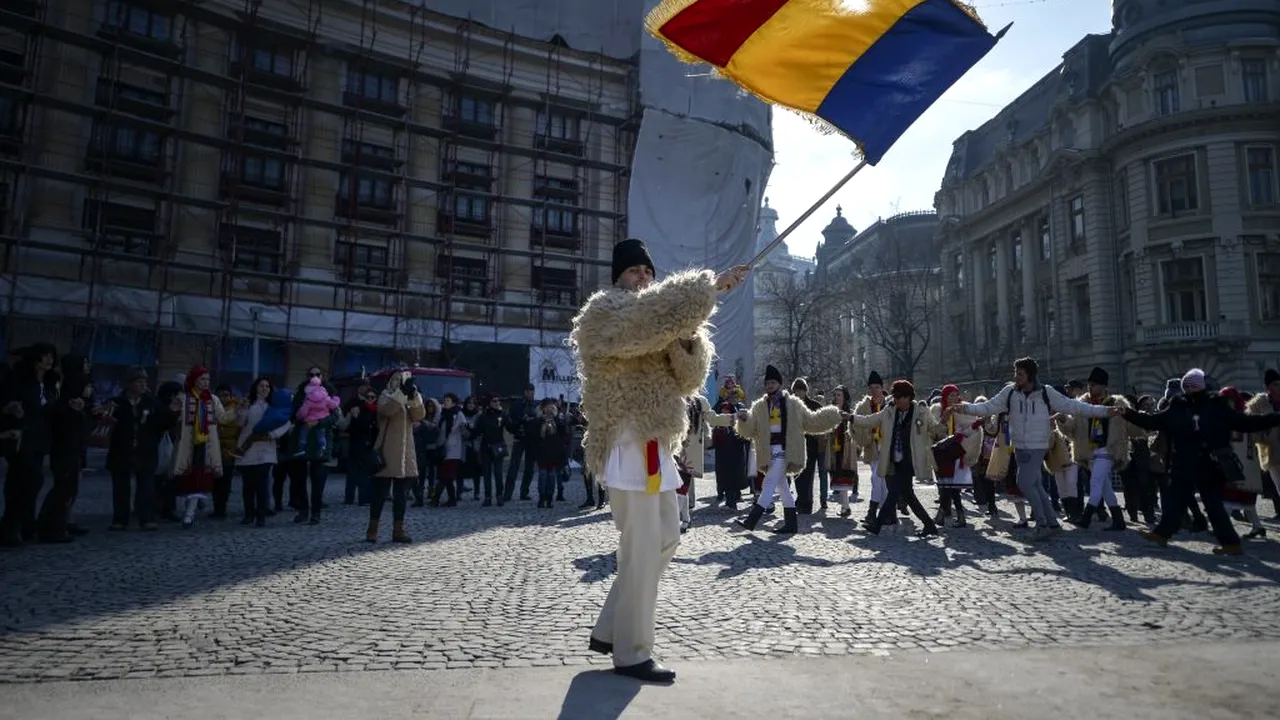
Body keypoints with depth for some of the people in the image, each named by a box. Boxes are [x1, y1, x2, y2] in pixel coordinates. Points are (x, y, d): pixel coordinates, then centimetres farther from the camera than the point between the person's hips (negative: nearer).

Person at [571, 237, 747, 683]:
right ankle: (632, 654, 8)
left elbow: (687, 380, 10)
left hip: (654, 448, 10)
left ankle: (608, 630, 26)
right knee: (642, 552, -7)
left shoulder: (655, 333, 21)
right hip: (630, 450, -10)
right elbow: (658, 313, -27)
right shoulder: (605, 315, -6)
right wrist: (711, 287, -20)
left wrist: (684, 337, -7)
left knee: (666, 539, 16)